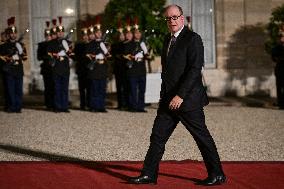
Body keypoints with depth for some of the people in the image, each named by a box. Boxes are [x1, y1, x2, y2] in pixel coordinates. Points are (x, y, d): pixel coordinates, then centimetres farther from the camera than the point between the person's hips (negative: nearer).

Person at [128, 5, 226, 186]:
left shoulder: (193, 39, -10)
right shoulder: (168, 39, 15)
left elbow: (195, 69, -18)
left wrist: (180, 95, -22)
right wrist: (166, 96, 16)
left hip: (188, 99, -8)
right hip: (168, 99, 8)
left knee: (202, 137, 1)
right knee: (157, 136, 6)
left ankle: (217, 175, 12)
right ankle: (149, 174, 13)